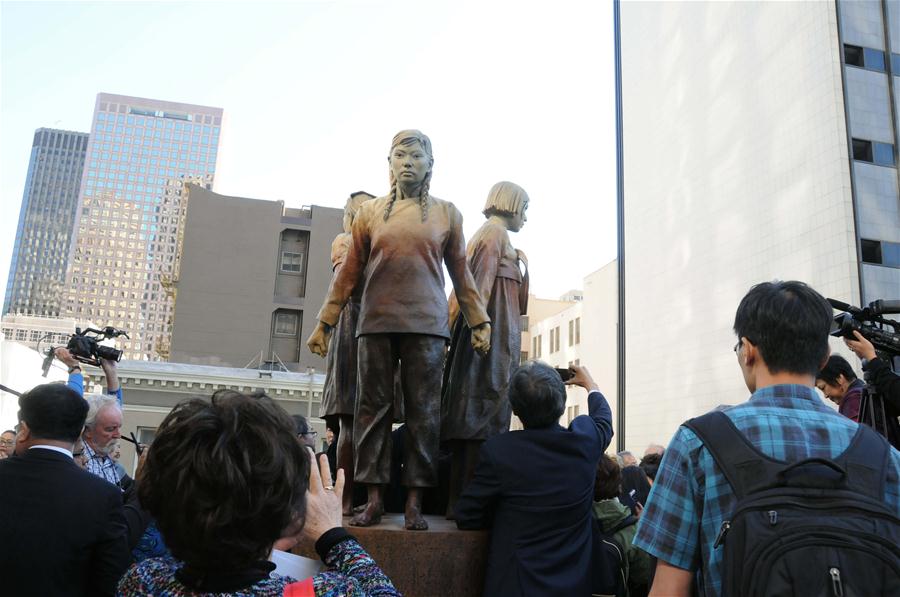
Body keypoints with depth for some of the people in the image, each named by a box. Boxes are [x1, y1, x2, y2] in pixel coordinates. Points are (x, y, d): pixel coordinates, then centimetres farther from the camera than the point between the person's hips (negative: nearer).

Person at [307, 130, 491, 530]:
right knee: (372, 408, 1)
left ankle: (414, 501, 7)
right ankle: (374, 498, 9)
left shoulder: (446, 214, 10)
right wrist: (325, 323, 8)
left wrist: (479, 322, 8)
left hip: (426, 324, -1)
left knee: (423, 411, -1)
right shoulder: (370, 212, 11)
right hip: (376, 322, 1)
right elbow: (348, 273, 11)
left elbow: (461, 273, 12)